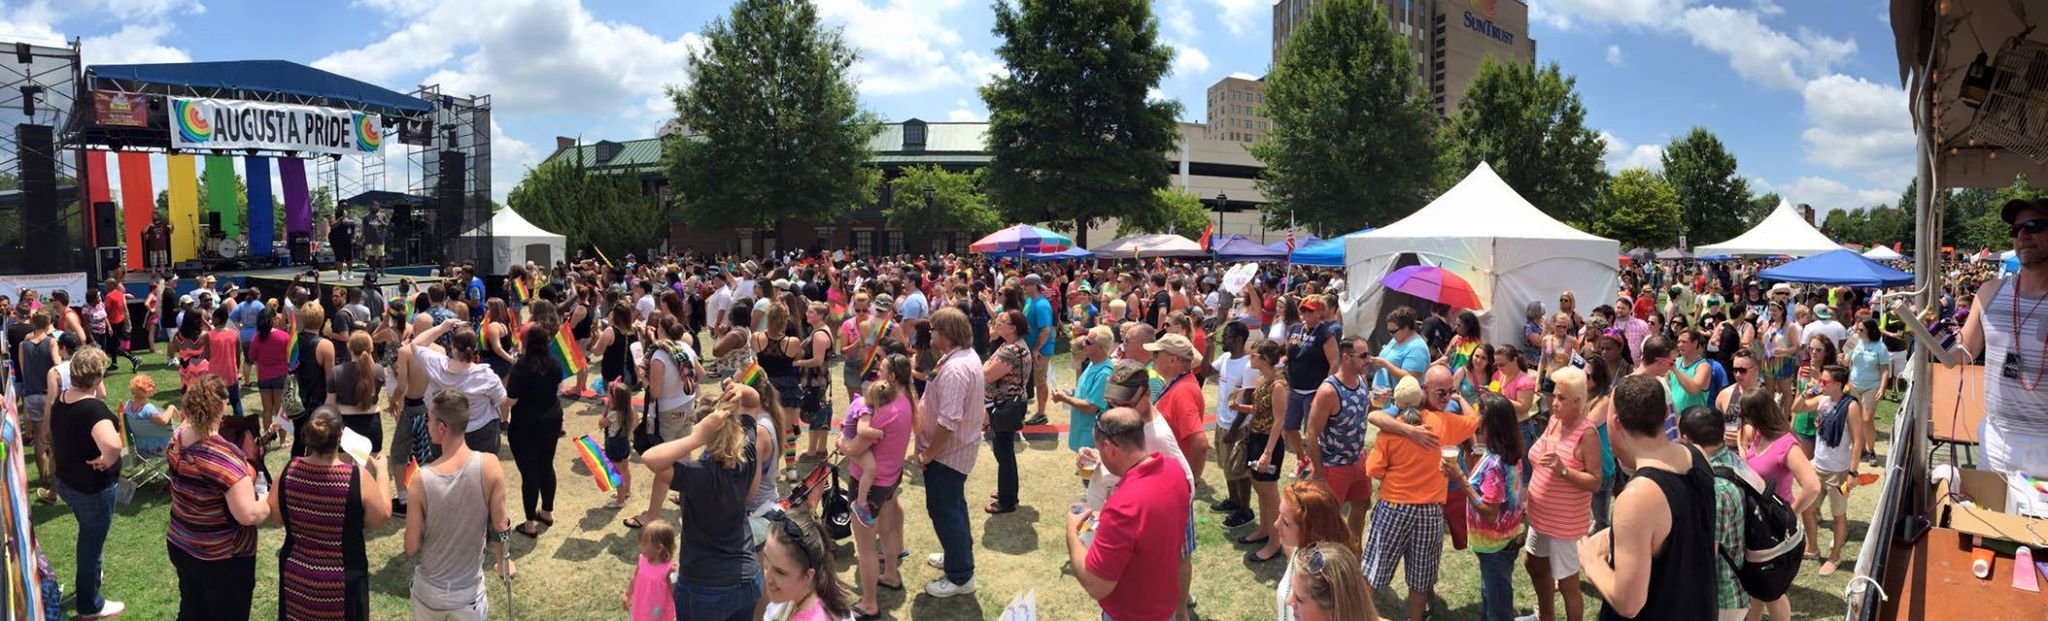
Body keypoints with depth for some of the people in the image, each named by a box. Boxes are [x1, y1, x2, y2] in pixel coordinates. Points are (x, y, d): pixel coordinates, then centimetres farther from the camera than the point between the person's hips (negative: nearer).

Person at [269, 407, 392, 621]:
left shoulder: (289, 471, -12)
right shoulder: (358, 477, -23)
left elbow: (275, 517, 2)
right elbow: (381, 518, -8)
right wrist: (382, 472, 1)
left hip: (295, 577, 3)